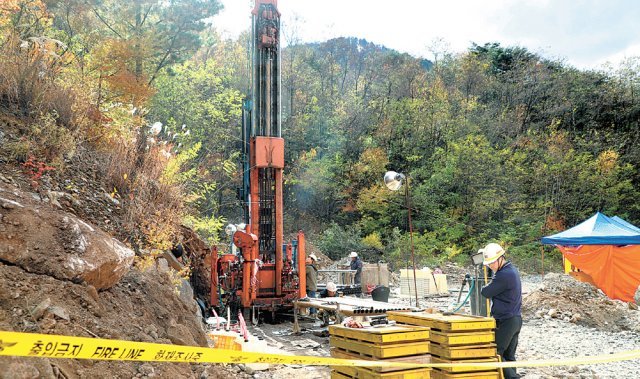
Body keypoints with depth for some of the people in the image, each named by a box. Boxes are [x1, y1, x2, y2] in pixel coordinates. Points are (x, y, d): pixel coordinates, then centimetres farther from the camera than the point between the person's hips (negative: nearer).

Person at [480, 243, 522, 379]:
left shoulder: (503, 275, -21)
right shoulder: (513, 270, 10)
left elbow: (486, 293, -17)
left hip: (505, 322, -10)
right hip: (516, 319, 10)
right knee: (509, 356, 12)